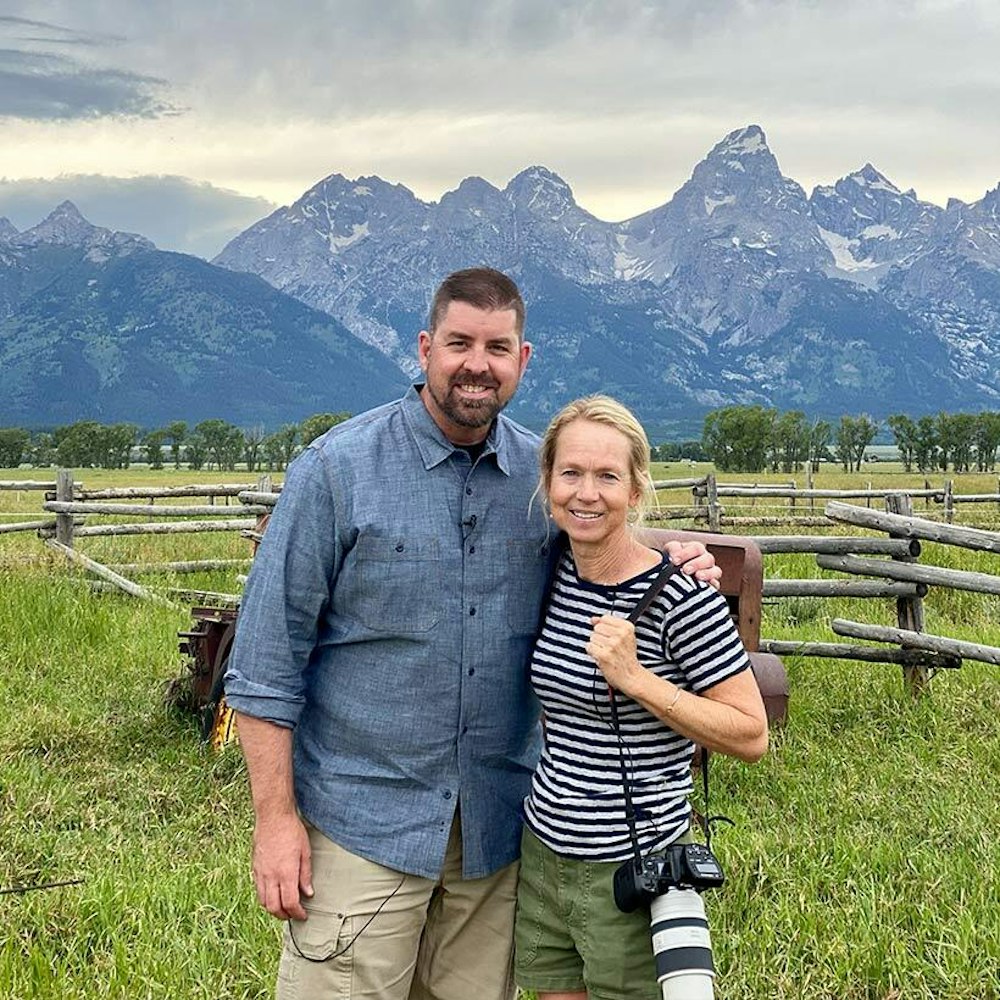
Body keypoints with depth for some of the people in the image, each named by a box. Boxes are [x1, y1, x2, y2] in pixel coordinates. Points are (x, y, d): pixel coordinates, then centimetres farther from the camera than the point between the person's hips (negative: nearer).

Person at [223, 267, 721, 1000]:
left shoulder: (545, 474, 3)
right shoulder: (336, 469, -8)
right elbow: (267, 659, -7)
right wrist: (276, 818, -10)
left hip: (497, 822, 4)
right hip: (364, 819, -3)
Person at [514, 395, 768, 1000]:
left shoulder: (679, 595, -18)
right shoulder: (557, 574, 3)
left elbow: (751, 735, -16)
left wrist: (634, 678, -23)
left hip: (632, 875, -6)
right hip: (542, 857, 6)